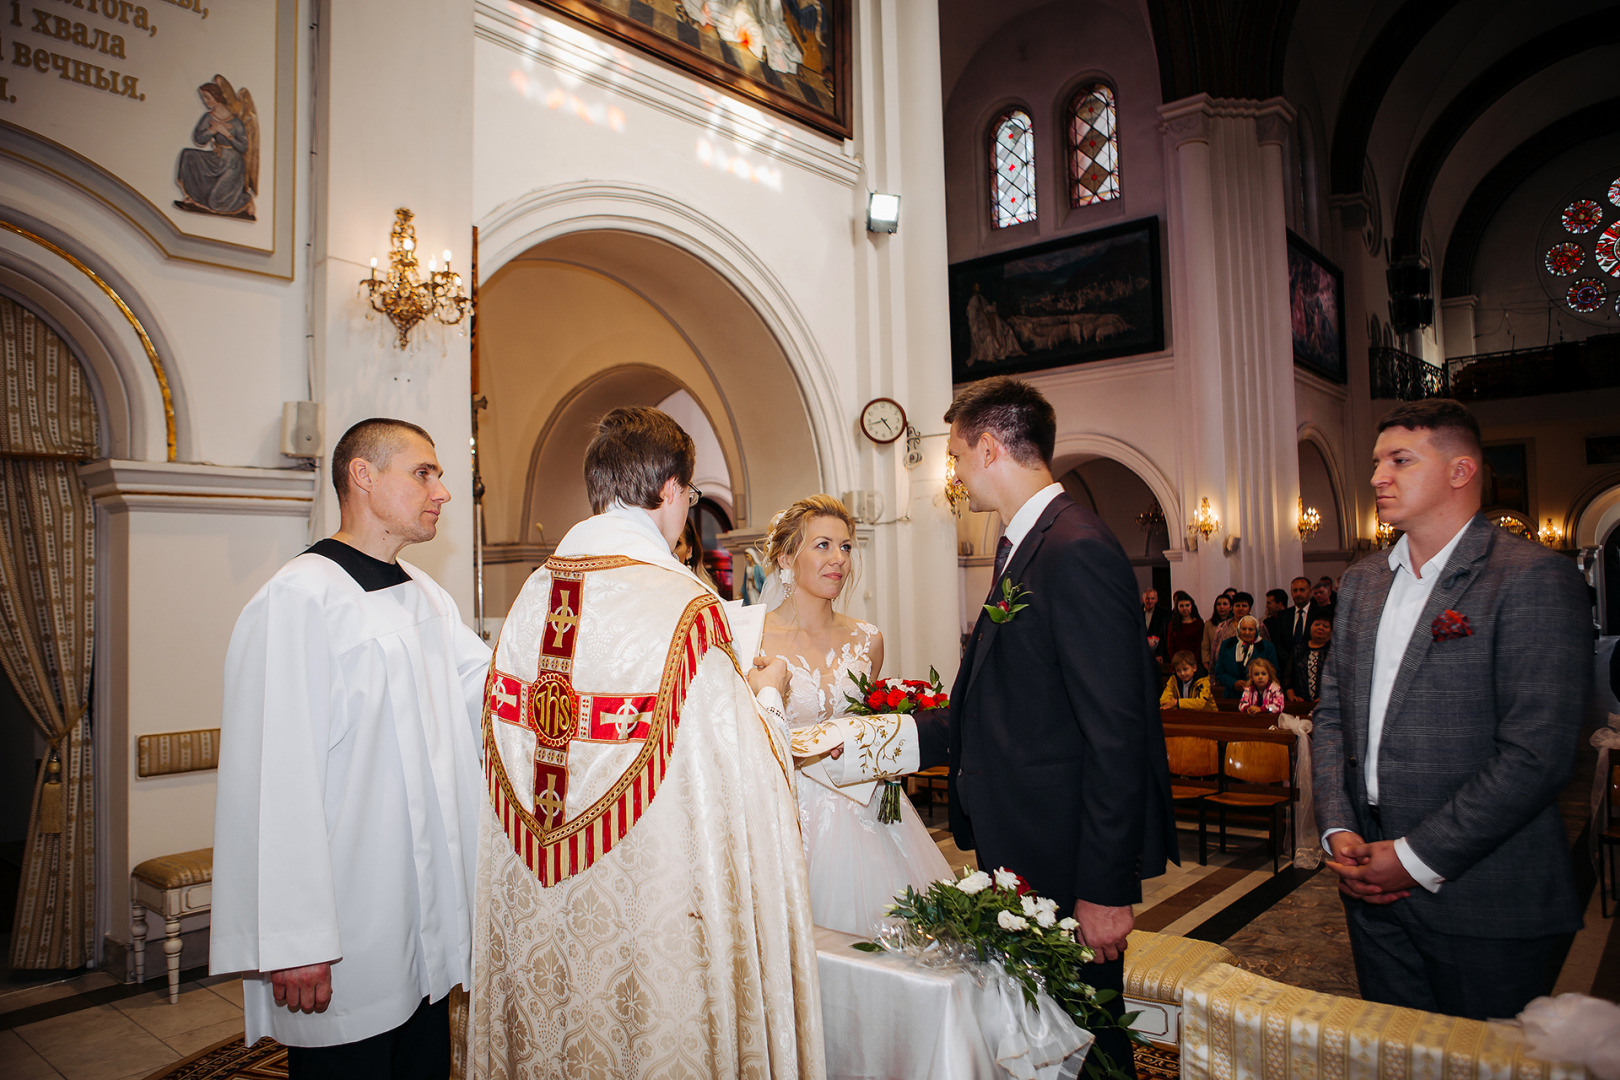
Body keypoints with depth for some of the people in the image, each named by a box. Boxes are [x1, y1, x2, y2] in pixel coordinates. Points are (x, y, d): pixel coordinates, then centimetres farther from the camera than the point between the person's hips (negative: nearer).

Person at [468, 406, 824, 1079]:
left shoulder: (531, 598, -2)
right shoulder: (685, 607, -21)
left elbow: (509, 741, 6)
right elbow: (735, 769, -17)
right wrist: (766, 694, 2)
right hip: (652, 889, -6)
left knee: (554, 1016, 23)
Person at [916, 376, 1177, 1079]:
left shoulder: (1077, 551, -20)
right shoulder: (1024, 547, 11)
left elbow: (1114, 734, -22)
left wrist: (1105, 887, -20)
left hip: (1068, 863, -9)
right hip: (1021, 852, 9)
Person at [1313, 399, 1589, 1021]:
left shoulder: (1535, 579, -12)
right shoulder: (1361, 582, 10)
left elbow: (1536, 754, -19)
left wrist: (1418, 858, -17)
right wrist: (1338, 832, -1)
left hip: (1483, 904, -6)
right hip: (1373, 884, 6)